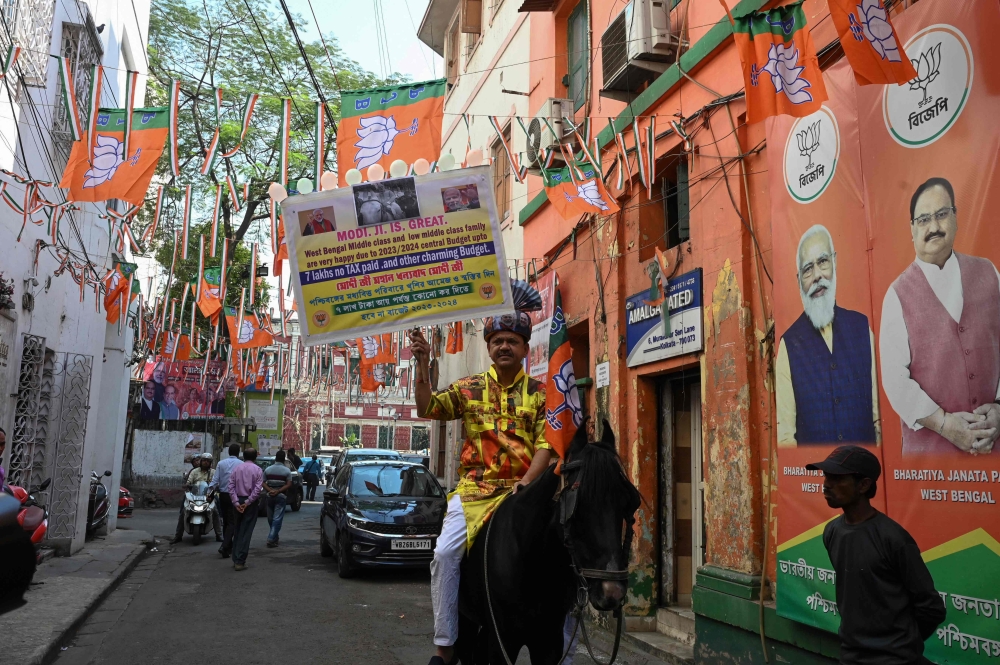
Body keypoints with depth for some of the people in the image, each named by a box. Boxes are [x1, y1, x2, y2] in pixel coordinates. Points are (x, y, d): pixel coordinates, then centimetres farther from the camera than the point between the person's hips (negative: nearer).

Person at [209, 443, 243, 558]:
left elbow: (215, 479, -2)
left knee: (226, 522, 15)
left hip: (223, 495, 4)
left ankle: (228, 547, 22)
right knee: (232, 522, -3)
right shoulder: (241, 464, -5)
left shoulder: (221, 463, 6)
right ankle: (224, 546, -18)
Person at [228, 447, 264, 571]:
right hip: (251, 503, -4)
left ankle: (235, 559, 18)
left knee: (237, 531, 16)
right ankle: (240, 562, -4)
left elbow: (231, 487, -2)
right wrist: (248, 502, -11)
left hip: (238, 502, 4)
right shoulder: (258, 470, -4)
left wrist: (236, 502, -6)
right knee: (246, 533, -2)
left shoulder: (236, 468, 6)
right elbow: (257, 489, -14)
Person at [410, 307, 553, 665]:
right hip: (474, 488, 1)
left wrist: (526, 482, -17)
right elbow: (427, 408, -2)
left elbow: (546, 444, -2)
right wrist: (423, 365, -14)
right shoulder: (470, 388, 9)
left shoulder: (540, 392, 4)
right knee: (445, 553, -15)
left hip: (521, 488, -1)